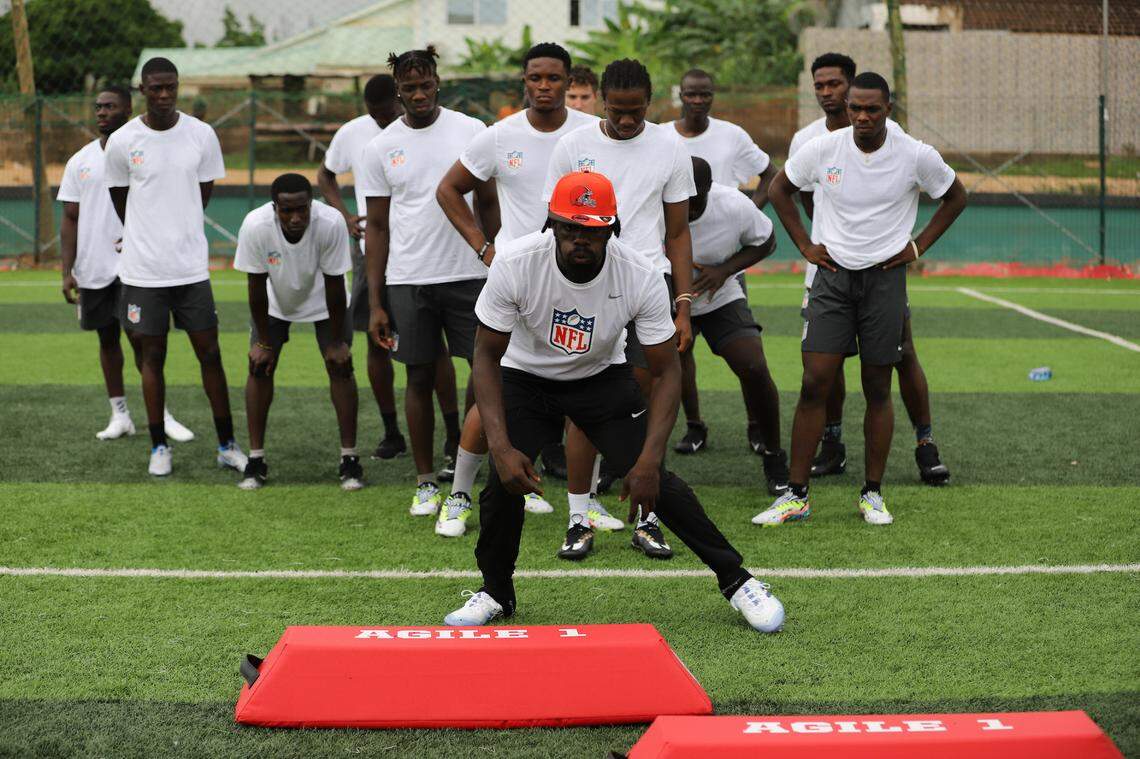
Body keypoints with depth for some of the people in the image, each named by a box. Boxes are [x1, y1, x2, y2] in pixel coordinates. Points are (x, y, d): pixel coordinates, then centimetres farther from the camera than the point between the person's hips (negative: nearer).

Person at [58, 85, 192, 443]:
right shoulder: (80, 161, 7)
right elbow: (70, 220, 6)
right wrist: (67, 271, -1)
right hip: (92, 269, 3)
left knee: (140, 338, -6)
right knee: (108, 338, 10)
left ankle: (161, 414, 2)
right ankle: (119, 415, 17)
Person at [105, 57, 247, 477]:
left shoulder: (201, 135, -1)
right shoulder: (122, 141, -4)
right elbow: (120, 199, 10)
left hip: (191, 265, 1)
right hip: (143, 268, -1)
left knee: (209, 353, 4)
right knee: (152, 356, 5)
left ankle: (227, 444, 13)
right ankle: (159, 446, 15)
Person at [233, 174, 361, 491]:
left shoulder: (331, 223, -37)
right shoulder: (255, 226, -35)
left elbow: (334, 286, -25)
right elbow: (256, 287, -21)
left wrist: (336, 342, -16)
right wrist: (263, 342, -13)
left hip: (322, 299, -1)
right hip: (275, 299, 1)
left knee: (340, 367, -9)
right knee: (259, 367, -7)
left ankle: (349, 458, 0)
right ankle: (256, 459, 3)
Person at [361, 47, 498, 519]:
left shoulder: (471, 132, 2)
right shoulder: (381, 148, 3)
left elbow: (489, 203, 7)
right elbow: (377, 226, 6)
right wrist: (375, 303, 2)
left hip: (468, 275, 0)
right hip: (408, 280, 0)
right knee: (420, 378, 6)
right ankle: (426, 482, 15)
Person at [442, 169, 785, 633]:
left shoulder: (641, 277, -28)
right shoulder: (515, 264, -30)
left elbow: (666, 371, -20)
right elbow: (487, 355, -21)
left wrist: (649, 460, -31)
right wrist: (501, 447, -32)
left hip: (602, 377, 0)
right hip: (527, 378, 0)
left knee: (654, 481, -14)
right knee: (504, 480, -18)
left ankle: (735, 580, 4)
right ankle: (495, 593, 8)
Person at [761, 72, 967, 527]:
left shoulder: (915, 156, -7)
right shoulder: (822, 149, -4)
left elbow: (955, 197, 11)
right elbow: (780, 189, 13)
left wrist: (918, 247, 3)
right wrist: (805, 245, 6)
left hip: (885, 277, 0)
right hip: (832, 274, 1)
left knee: (878, 389, 4)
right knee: (815, 384, -6)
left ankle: (872, 494, 14)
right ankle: (796, 496, -2)